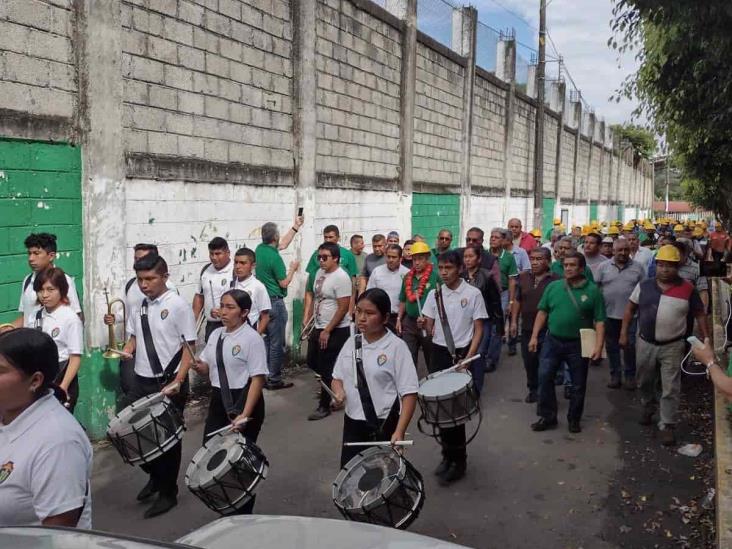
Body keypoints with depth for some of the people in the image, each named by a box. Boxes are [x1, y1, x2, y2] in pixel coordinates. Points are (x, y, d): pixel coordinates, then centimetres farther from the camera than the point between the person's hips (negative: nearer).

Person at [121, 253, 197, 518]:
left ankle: (168, 493, 26)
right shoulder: (138, 305, 5)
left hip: (169, 383, -6)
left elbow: (189, 346, -13)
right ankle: (155, 476, 37)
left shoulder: (178, 305, -13)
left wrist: (178, 381, -21)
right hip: (141, 380, 6)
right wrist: (125, 351, -4)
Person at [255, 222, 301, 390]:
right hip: (275, 302, -9)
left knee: (264, 340, 14)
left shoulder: (260, 249, 5)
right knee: (277, 343, -1)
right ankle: (274, 380, 3)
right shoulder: (275, 257, -19)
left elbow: (281, 245, 23)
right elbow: (284, 283, -14)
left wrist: (296, 227, 29)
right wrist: (293, 269, 3)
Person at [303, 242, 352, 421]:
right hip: (318, 328, 8)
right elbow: (312, 296, 17)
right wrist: (307, 317, 10)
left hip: (335, 331, -8)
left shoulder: (341, 277, -18)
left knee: (327, 368, 1)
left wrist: (327, 331, -19)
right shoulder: (319, 273, 7)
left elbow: (343, 308, -21)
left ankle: (324, 406, 15)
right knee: (313, 362, 17)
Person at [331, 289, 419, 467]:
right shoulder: (351, 342, 3)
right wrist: (339, 391, -10)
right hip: (352, 422, 5)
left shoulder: (396, 347, -14)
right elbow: (337, 377, 13)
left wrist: (399, 432, -23)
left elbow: (409, 394, -15)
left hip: (384, 426, -5)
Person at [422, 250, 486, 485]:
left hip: (461, 354, -4)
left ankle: (458, 460, 13)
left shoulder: (473, 294, -6)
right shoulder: (434, 294, 5)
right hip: (438, 353, 4)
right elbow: (429, 326, 11)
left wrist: (468, 358, -14)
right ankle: (448, 454, 25)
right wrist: (424, 326, -12)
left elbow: (478, 329, -5)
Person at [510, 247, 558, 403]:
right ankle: (533, 390, 33)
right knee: (529, 362, 15)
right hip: (526, 329, 5)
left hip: (547, 331, -5)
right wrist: (514, 321, 8)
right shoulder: (523, 277, 6)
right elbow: (517, 301, 12)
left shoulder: (556, 280, -10)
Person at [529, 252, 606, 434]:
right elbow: (542, 312, 7)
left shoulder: (592, 291, -5)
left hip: (578, 344, -1)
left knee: (578, 384, 9)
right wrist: (534, 336, 2)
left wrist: (599, 346, -15)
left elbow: (600, 321, -6)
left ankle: (574, 419, 27)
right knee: (544, 378, -3)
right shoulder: (553, 286, 3)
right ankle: (547, 417, 12)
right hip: (552, 341, 2)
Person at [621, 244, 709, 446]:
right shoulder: (644, 285, -3)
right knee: (645, 382, 20)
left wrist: (706, 339, -3)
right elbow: (630, 309, 5)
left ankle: (667, 426, 11)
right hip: (645, 344, 2)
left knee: (670, 389, 1)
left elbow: (699, 314, 1)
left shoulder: (688, 289, -7)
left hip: (672, 347, -2)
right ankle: (648, 407, 46)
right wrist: (624, 333, 2)